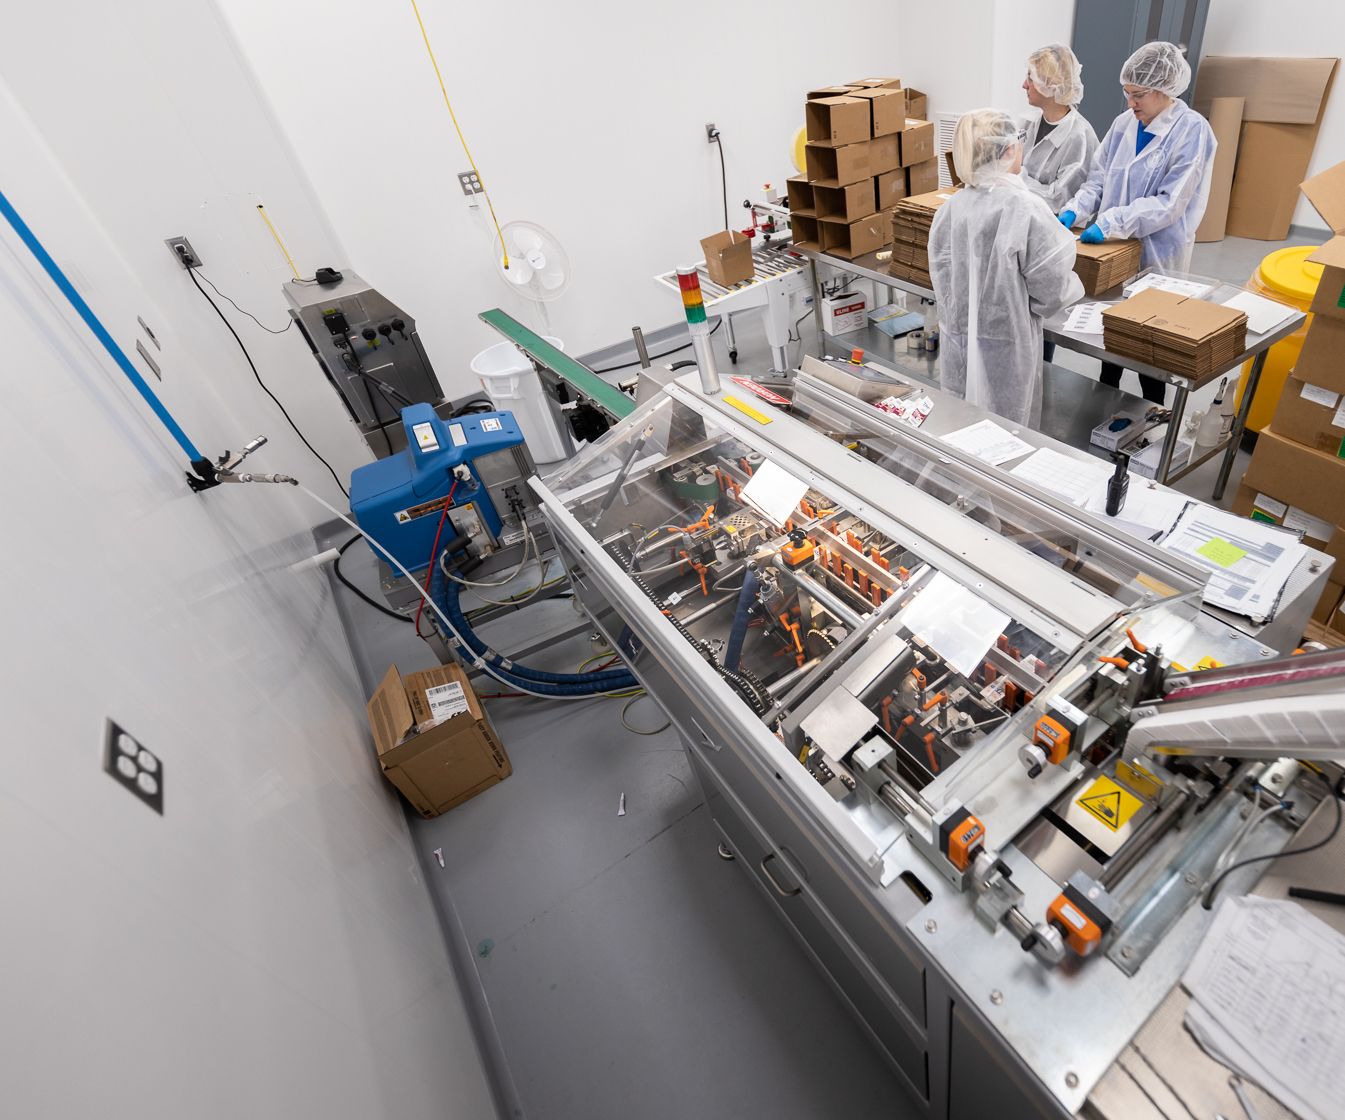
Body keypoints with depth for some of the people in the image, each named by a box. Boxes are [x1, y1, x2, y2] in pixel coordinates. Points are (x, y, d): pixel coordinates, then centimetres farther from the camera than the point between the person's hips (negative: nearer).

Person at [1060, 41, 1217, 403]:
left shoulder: (1192, 131, -14)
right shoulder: (1124, 124, 3)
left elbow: (1170, 202, -20)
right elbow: (1098, 179, 6)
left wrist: (1110, 222, -29)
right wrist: (1074, 210, -13)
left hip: (1156, 255, -5)